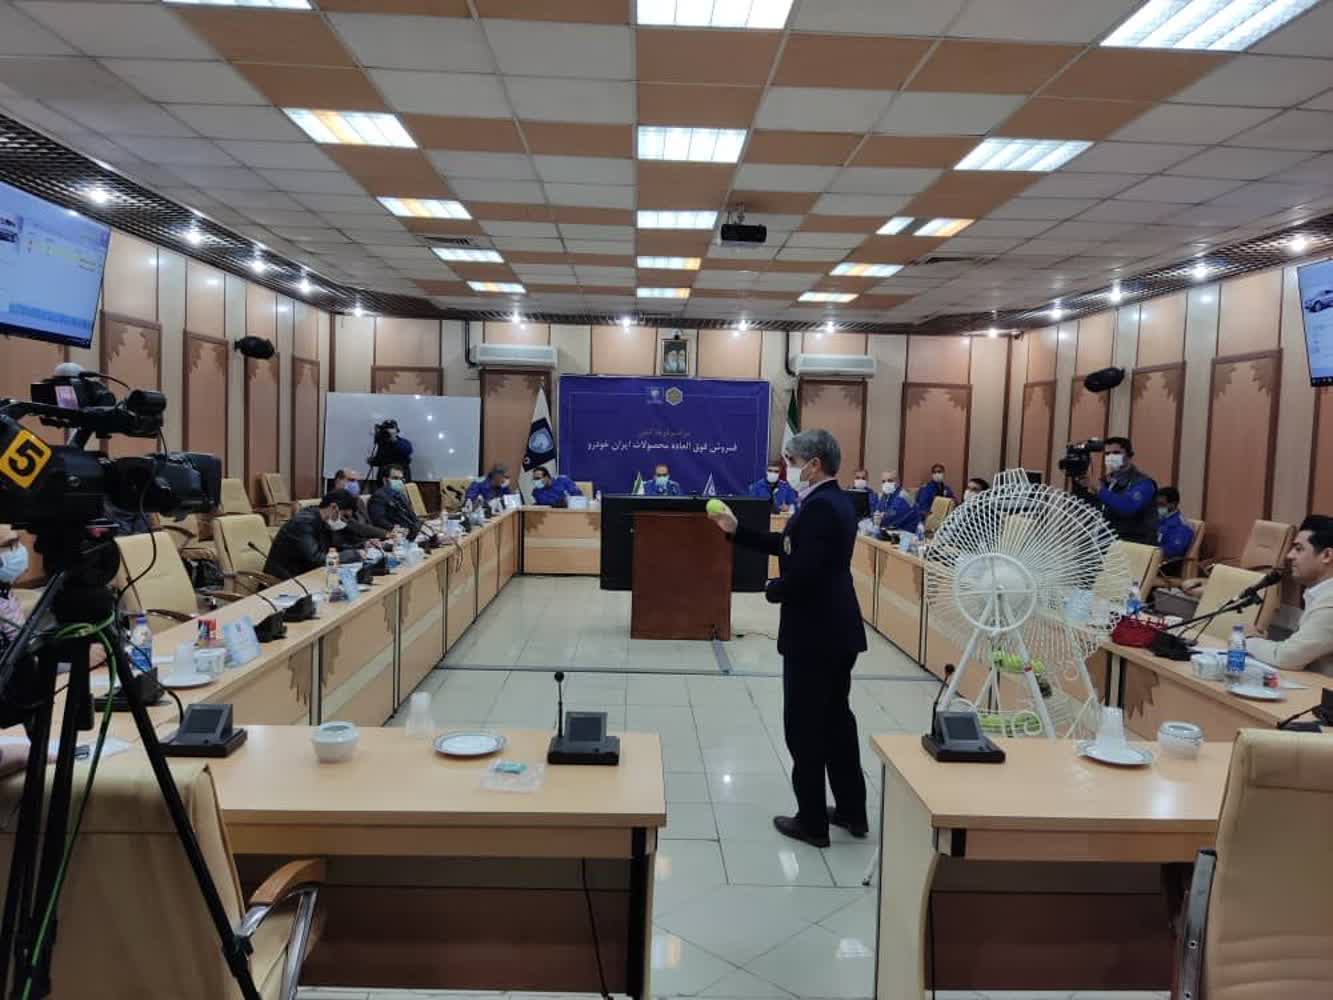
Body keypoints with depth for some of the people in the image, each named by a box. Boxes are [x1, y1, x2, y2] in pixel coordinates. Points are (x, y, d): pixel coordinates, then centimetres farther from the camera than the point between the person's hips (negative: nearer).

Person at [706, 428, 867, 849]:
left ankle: (812, 821, 15)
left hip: (814, 634, -10)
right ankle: (852, 810, 31)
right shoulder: (836, 501, 10)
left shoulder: (818, 507, -22)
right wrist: (736, 530, 16)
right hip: (838, 630, 10)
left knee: (804, 728, 3)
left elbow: (800, 575, -27)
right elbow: (788, 546, 17)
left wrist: (772, 589, -7)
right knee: (836, 719, 19)